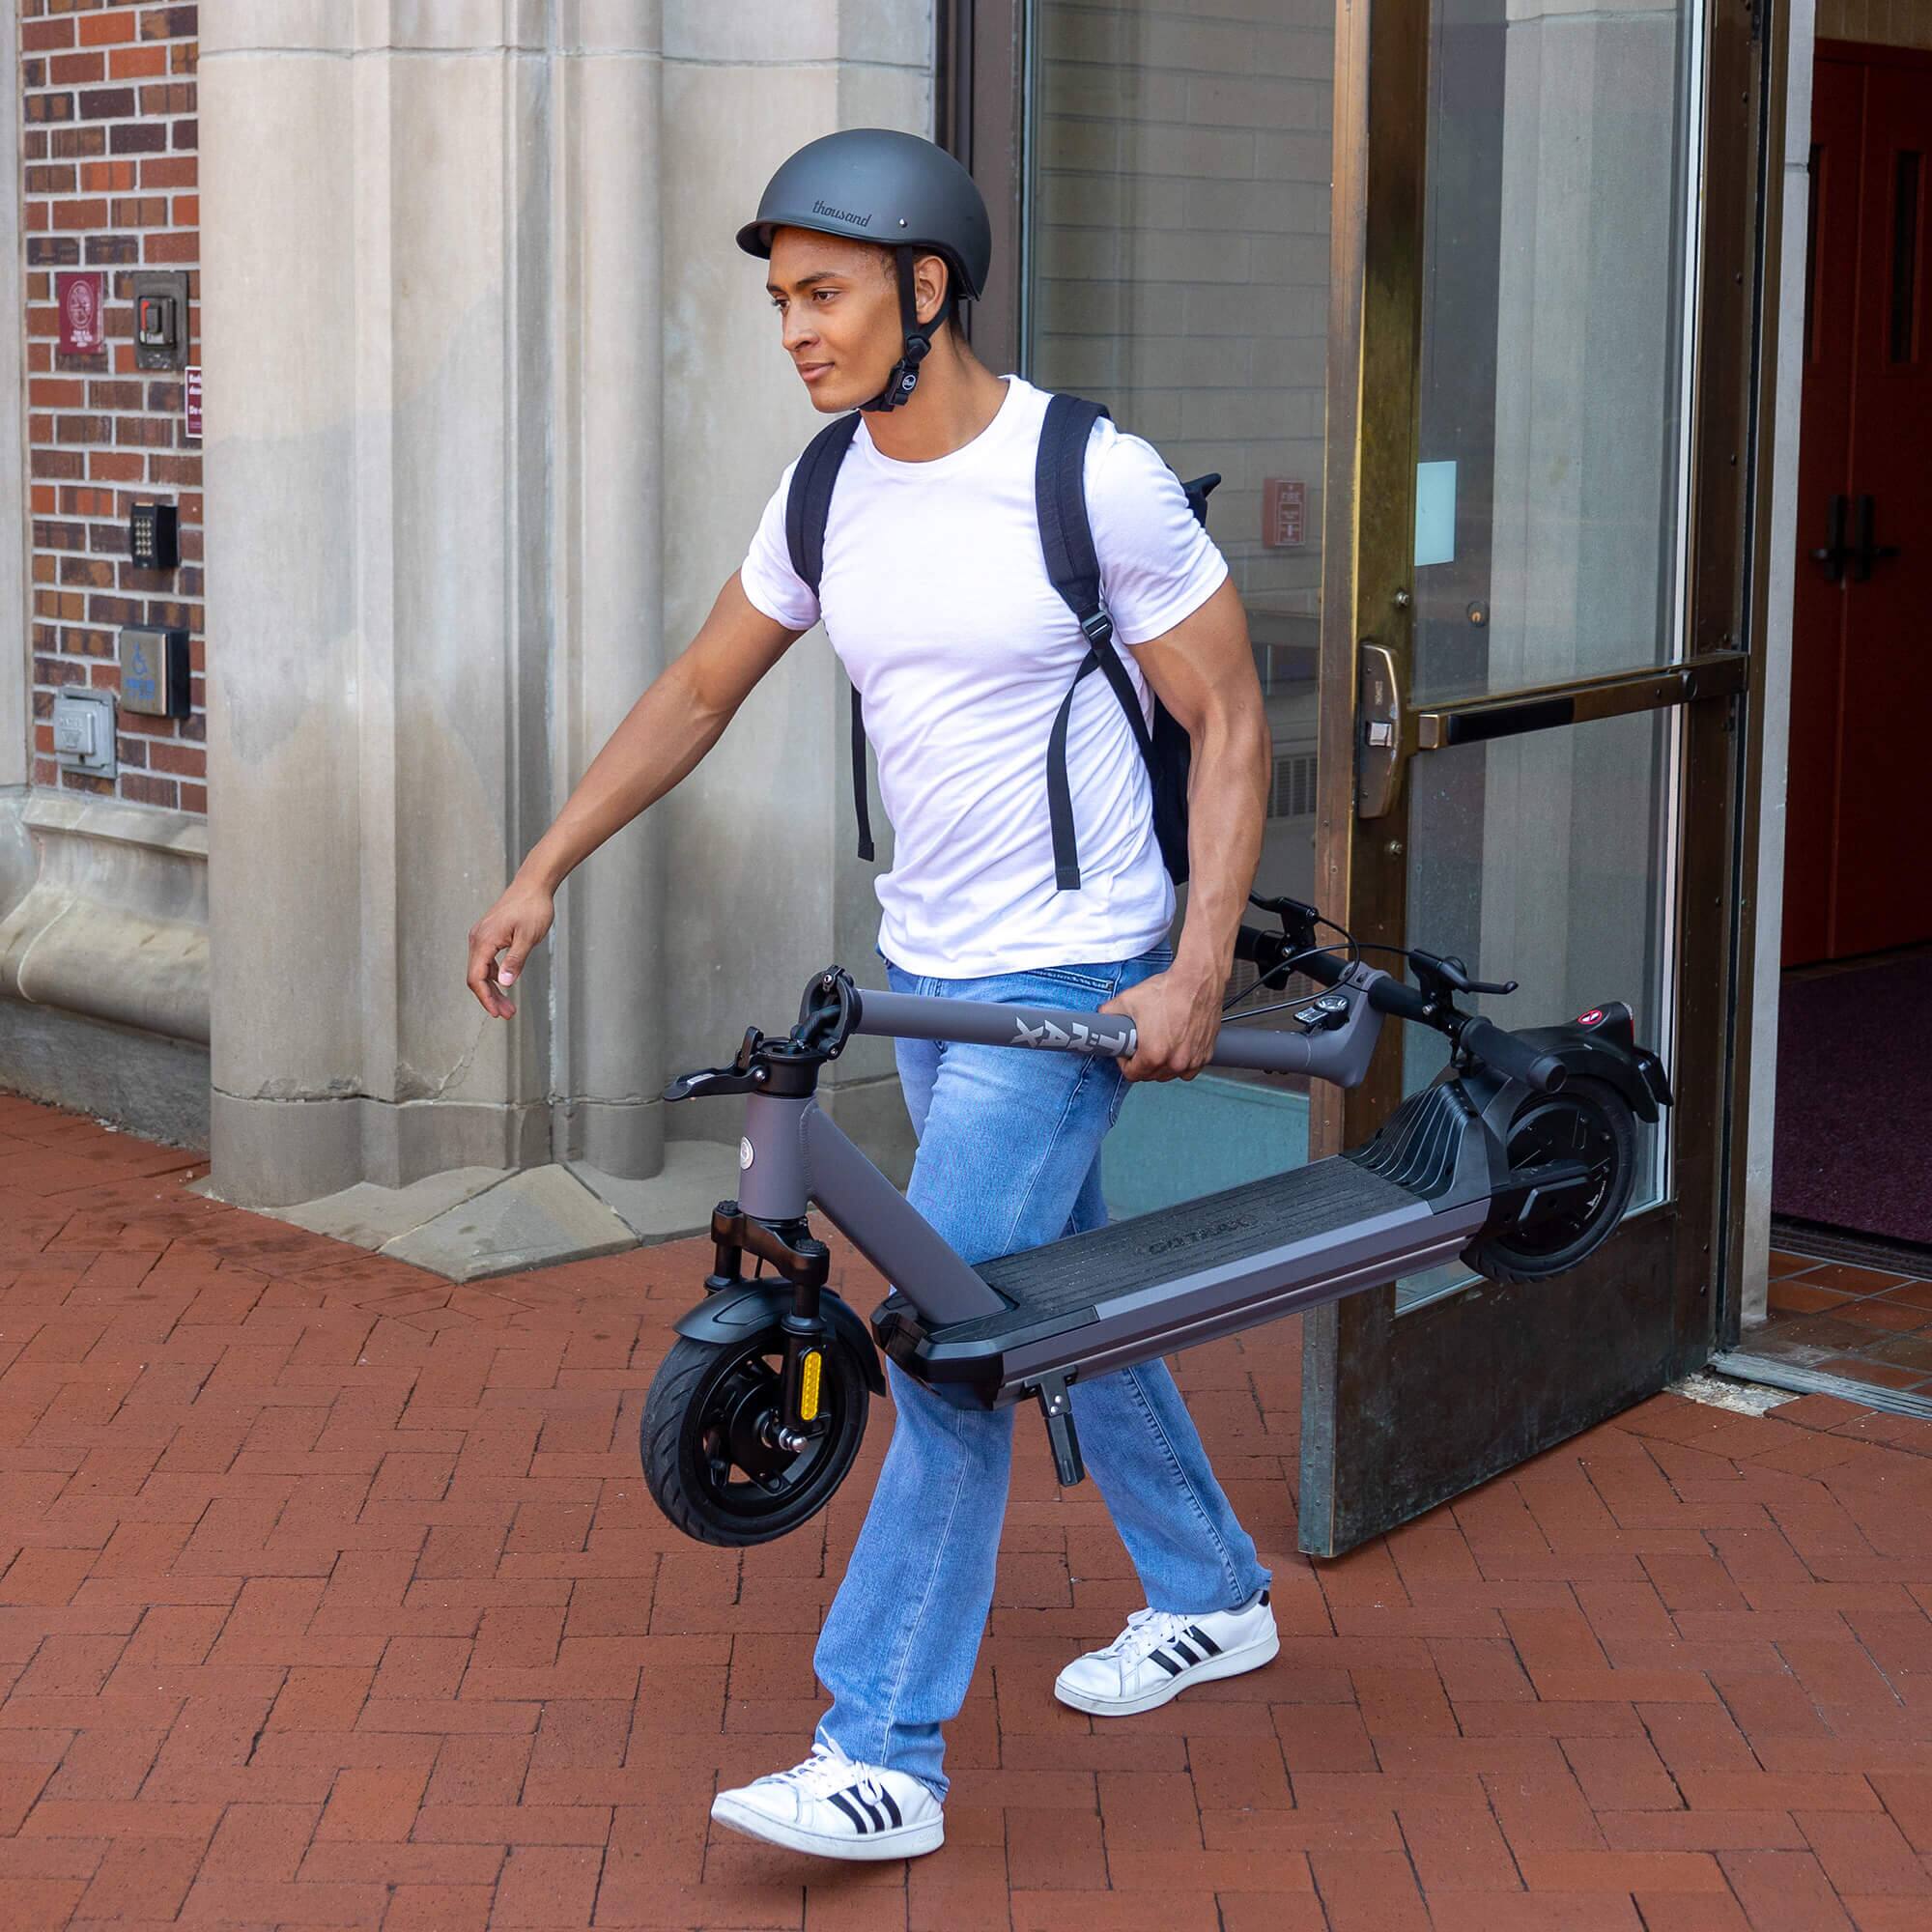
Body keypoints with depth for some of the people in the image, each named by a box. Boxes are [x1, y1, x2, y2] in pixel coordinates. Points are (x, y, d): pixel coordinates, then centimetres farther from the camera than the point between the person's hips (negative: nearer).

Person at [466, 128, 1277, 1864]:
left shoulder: (1096, 478, -17)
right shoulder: (830, 491, 2)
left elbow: (1229, 723, -11)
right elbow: (698, 693, 13)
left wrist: (1198, 970, -19)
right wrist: (541, 874, 9)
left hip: (1074, 983, -7)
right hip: (927, 969, 7)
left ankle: (882, 1756, -3)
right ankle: (1212, 1595, 40)